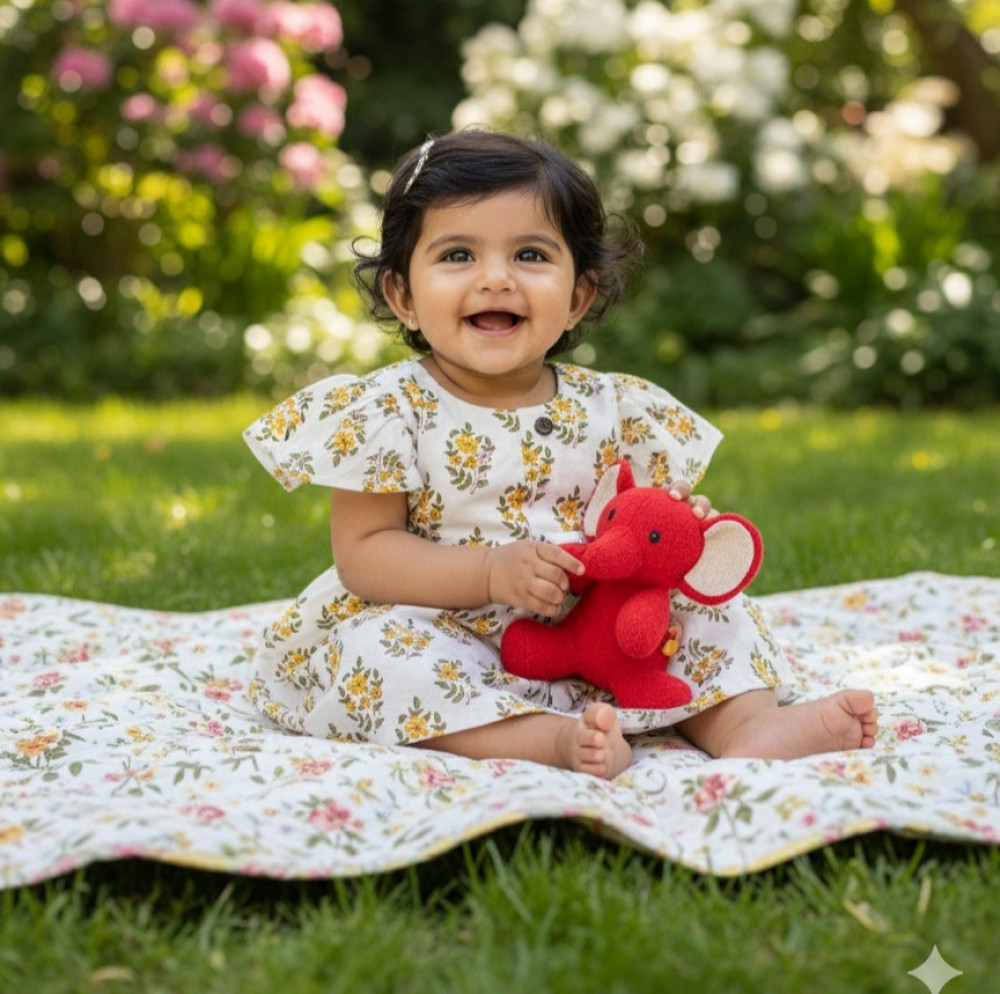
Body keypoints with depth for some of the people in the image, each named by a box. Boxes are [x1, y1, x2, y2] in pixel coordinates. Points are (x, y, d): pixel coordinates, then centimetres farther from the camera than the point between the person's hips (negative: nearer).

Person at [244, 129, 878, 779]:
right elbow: (363, 555, -12)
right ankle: (557, 738, -41)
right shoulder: (386, 412, -8)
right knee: (374, 647, -33)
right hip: (447, 636, -4)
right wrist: (491, 571, -25)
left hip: (594, 638, 4)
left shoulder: (614, 410, 3)